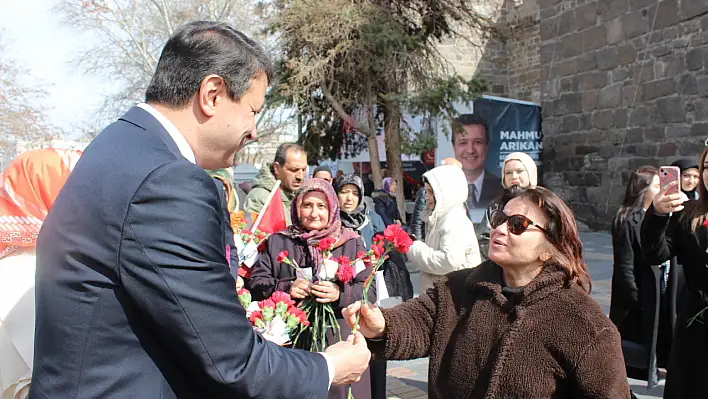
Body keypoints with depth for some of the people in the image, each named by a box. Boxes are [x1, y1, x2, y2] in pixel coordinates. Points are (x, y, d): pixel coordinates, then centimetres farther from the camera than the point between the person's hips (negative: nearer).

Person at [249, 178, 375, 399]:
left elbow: (369, 291, 0)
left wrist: (340, 294, -19)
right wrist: (286, 288, -15)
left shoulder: (351, 243, 6)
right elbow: (257, 283, 4)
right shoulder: (278, 242, 9)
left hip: (339, 343, 0)